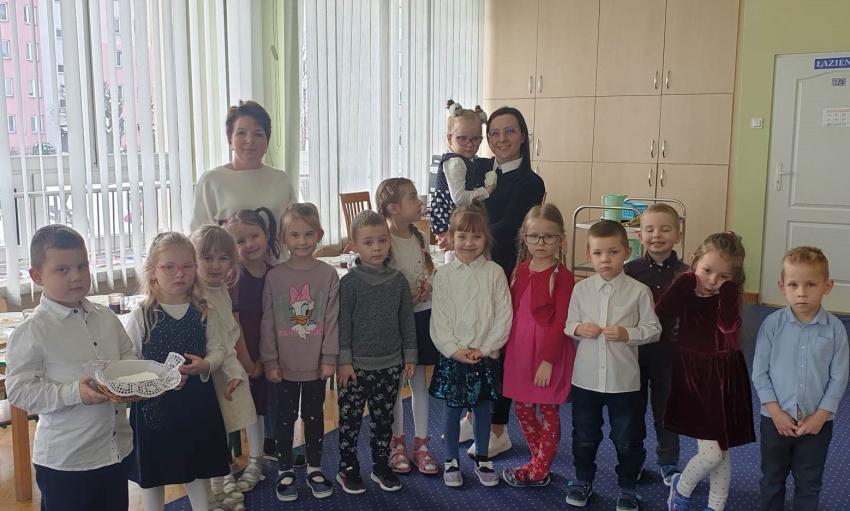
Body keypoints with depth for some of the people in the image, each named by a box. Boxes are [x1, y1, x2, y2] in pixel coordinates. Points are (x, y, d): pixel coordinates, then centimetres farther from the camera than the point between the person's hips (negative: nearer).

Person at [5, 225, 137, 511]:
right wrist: (74, 393, -24)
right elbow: (19, 391, -14)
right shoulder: (32, 332, -13)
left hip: (118, 449, 5)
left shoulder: (106, 318, 3)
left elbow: (128, 356, 15)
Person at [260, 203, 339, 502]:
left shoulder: (328, 274, -6)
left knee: (314, 415, 14)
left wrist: (329, 358, -5)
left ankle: (314, 468, 31)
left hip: (315, 364, 0)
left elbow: (332, 319, -4)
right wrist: (269, 361, -4)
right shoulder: (274, 276, -6)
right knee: (285, 417, 12)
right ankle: (285, 470, 28)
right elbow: (267, 322, -3)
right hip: (284, 365, 0)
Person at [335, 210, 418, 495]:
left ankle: (381, 466, 28)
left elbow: (407, 320, 7)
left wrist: (410, 356, 7)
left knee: (383, 419, 13)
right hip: (357, 365, -3)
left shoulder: (398, 280, 2)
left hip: (390, 364, 3)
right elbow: (343, 323, -8)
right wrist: (344, 360, -10)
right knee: (350, 418, 6)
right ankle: (347, 469, 21)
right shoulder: (350, 281, -9)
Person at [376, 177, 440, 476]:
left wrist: (428, 288, -7)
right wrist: (405, 298, -22)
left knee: (419, 382, 12)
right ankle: (397, 443, 24)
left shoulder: (420, 238, 5)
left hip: (421, 316, 5)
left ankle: (421, 444, 23)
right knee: (395, 382, 8)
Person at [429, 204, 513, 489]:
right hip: (452, 357, 0)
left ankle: (483, 460, 29)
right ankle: (451, 461, 26)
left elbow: (504, 316, -5)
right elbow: (439, 319, -3)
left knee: (483, 409, 12)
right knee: (453, 410, 9)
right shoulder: (444, 275, -2)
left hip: (486, 356, 0)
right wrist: (454, 349, -12)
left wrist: (485, 348, -12)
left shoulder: (494, 272, -3)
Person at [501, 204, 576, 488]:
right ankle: (541, 462, 30)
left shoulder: (562, 276, -12)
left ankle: (538, 470, 20)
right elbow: (512, 313, 10)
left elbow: (561, 322, -14)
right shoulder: (520, 270, 6)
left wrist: (548, 360, -16)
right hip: (519, 350, 6)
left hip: (549, 352, -6)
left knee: (548, 411, 8)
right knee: (523, 409, 13)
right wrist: (509, 347, 7)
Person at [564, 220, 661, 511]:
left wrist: (627, 333, -20)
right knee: (584, 435, 18)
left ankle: (627, 488, 33)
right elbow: (568, 325, 7)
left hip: (624, 380, -2)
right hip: (585, 377, 2)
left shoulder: (639, 291, -9)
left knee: (627, 439, 13)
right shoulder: (581, 289, -3)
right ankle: (583, 480, 39)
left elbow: (653, 330, -4)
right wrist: (579, 329, -14)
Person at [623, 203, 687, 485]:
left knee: (666, 406, 13)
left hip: (669, 350, 1)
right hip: (635, 349, 0)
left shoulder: (684, 273, -5)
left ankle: (668, 462, 30)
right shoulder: (630, 270, -7)